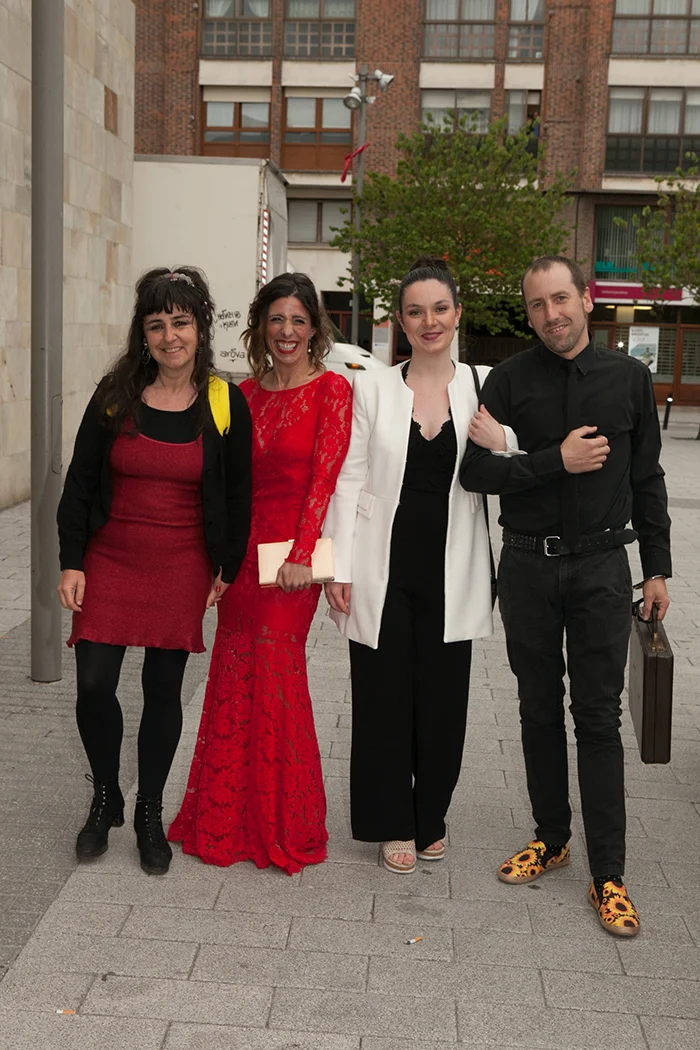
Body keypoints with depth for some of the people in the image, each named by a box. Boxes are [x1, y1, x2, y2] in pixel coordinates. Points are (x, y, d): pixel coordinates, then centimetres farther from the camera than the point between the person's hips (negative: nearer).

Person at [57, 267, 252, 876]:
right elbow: (80, 482, 2)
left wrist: (227, 570, 3)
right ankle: (106, 799, 22)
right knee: (94, 686, -4)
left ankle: (150, 814, 25)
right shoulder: (116, 394, -2)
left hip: (182, 568, -1)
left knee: (164, 691, 6)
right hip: (109, 559, 1)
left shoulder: (225, 403, -3)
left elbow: (237, 495, 3)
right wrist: (71, 563, -3)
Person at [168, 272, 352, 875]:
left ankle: (282, 827, 15)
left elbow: (325, 477, -10)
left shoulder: (332, 390, -4)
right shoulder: (246, 394, 11)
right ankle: (229, 820, 23)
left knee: (274, 676, -2)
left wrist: (302, 553, -15)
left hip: (291, 553, -5)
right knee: (238, 677, 9)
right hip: (241, 550, 5)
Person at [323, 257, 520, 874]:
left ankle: (430, 816, 29)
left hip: (452, 573, 1)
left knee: (443, 697, 9)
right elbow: (349, 480, 0)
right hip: (385, 569, -1)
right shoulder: (373, 388, 1)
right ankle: (393, 823, 23)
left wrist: (500, 445, -14)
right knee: (383, 696, 5)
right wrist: (338, 568, -5)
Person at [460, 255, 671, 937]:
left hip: (601, 566, -1)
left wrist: (657, 568, 6)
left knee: (598, 718, -1)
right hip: (528, 567, 1)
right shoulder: (510, 380, 0)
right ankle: (551, 837, 28)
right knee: (539, 710, 11)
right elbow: (474, 471, -8)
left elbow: (647, 478, 8)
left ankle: (608, 875, 5)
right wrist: (556, 460, -15)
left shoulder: (629, 378, 4)